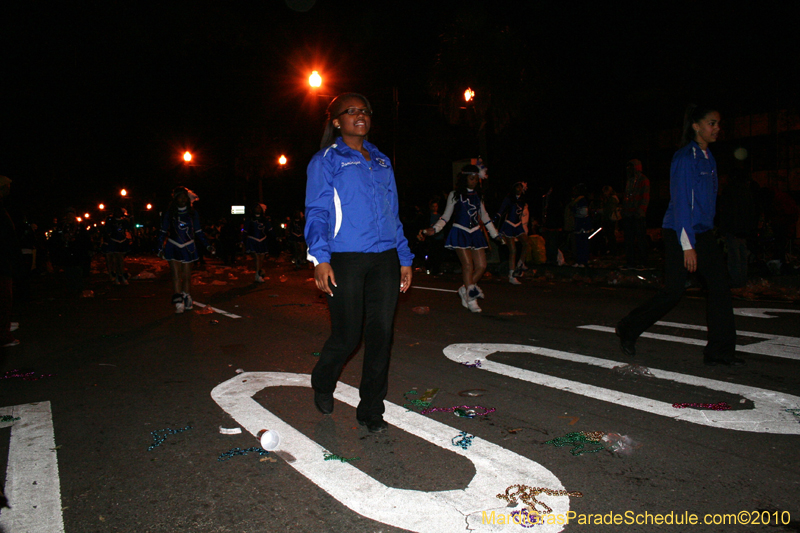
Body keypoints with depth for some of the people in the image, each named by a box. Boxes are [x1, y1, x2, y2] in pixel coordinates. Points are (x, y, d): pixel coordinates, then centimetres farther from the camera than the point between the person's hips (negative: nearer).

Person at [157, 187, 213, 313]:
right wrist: (161, 248, -1)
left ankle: (187, 300, 16)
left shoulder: (193, 213, 5)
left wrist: (207, 245, 3)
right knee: (176, 274, -10)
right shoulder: (169, 213, 2)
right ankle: (178, 302, -12)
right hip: (173, 247, -1)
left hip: (188, 247, 1)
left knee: (187, 275, 4)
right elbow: (163, 232, 7)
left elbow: (198, 232, 10)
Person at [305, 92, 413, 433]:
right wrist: (320, 257, -17)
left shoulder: (382, 162, 20)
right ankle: (322, 385, 32)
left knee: (381, 334, 4)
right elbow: (316, 212, -4)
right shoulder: (326, 160, 5)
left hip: (385, 259, 5)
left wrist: (404, 258, 14)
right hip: (346, 260, -4)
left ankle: (371, 409, 19)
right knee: (347, 336, 0)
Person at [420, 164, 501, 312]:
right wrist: (434, 229, -10)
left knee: (481, 265, -5)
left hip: (475, 233, 5)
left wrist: (495, 234, 23)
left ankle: (465, 289, 14)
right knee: (468, 264, -14)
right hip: (460, 232, -5)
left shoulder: (478, 195, 13)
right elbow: (446, 216, 4)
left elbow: (484, 216, 21)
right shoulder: (455, 195, 2)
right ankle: (471, 299, -4)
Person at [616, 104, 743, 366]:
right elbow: (681, 202, -17)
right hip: (680, 233, -8)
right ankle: (628, 330, 13)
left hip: (704, 232, 8)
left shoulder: (708, 157, 14)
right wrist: (688, 246, -20)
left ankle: (719, 350, 6)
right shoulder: (684, 157, -12)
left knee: (720, 286, -1)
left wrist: (702, 240, 15)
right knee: (673, 291, -5)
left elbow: (708, 198, 18)